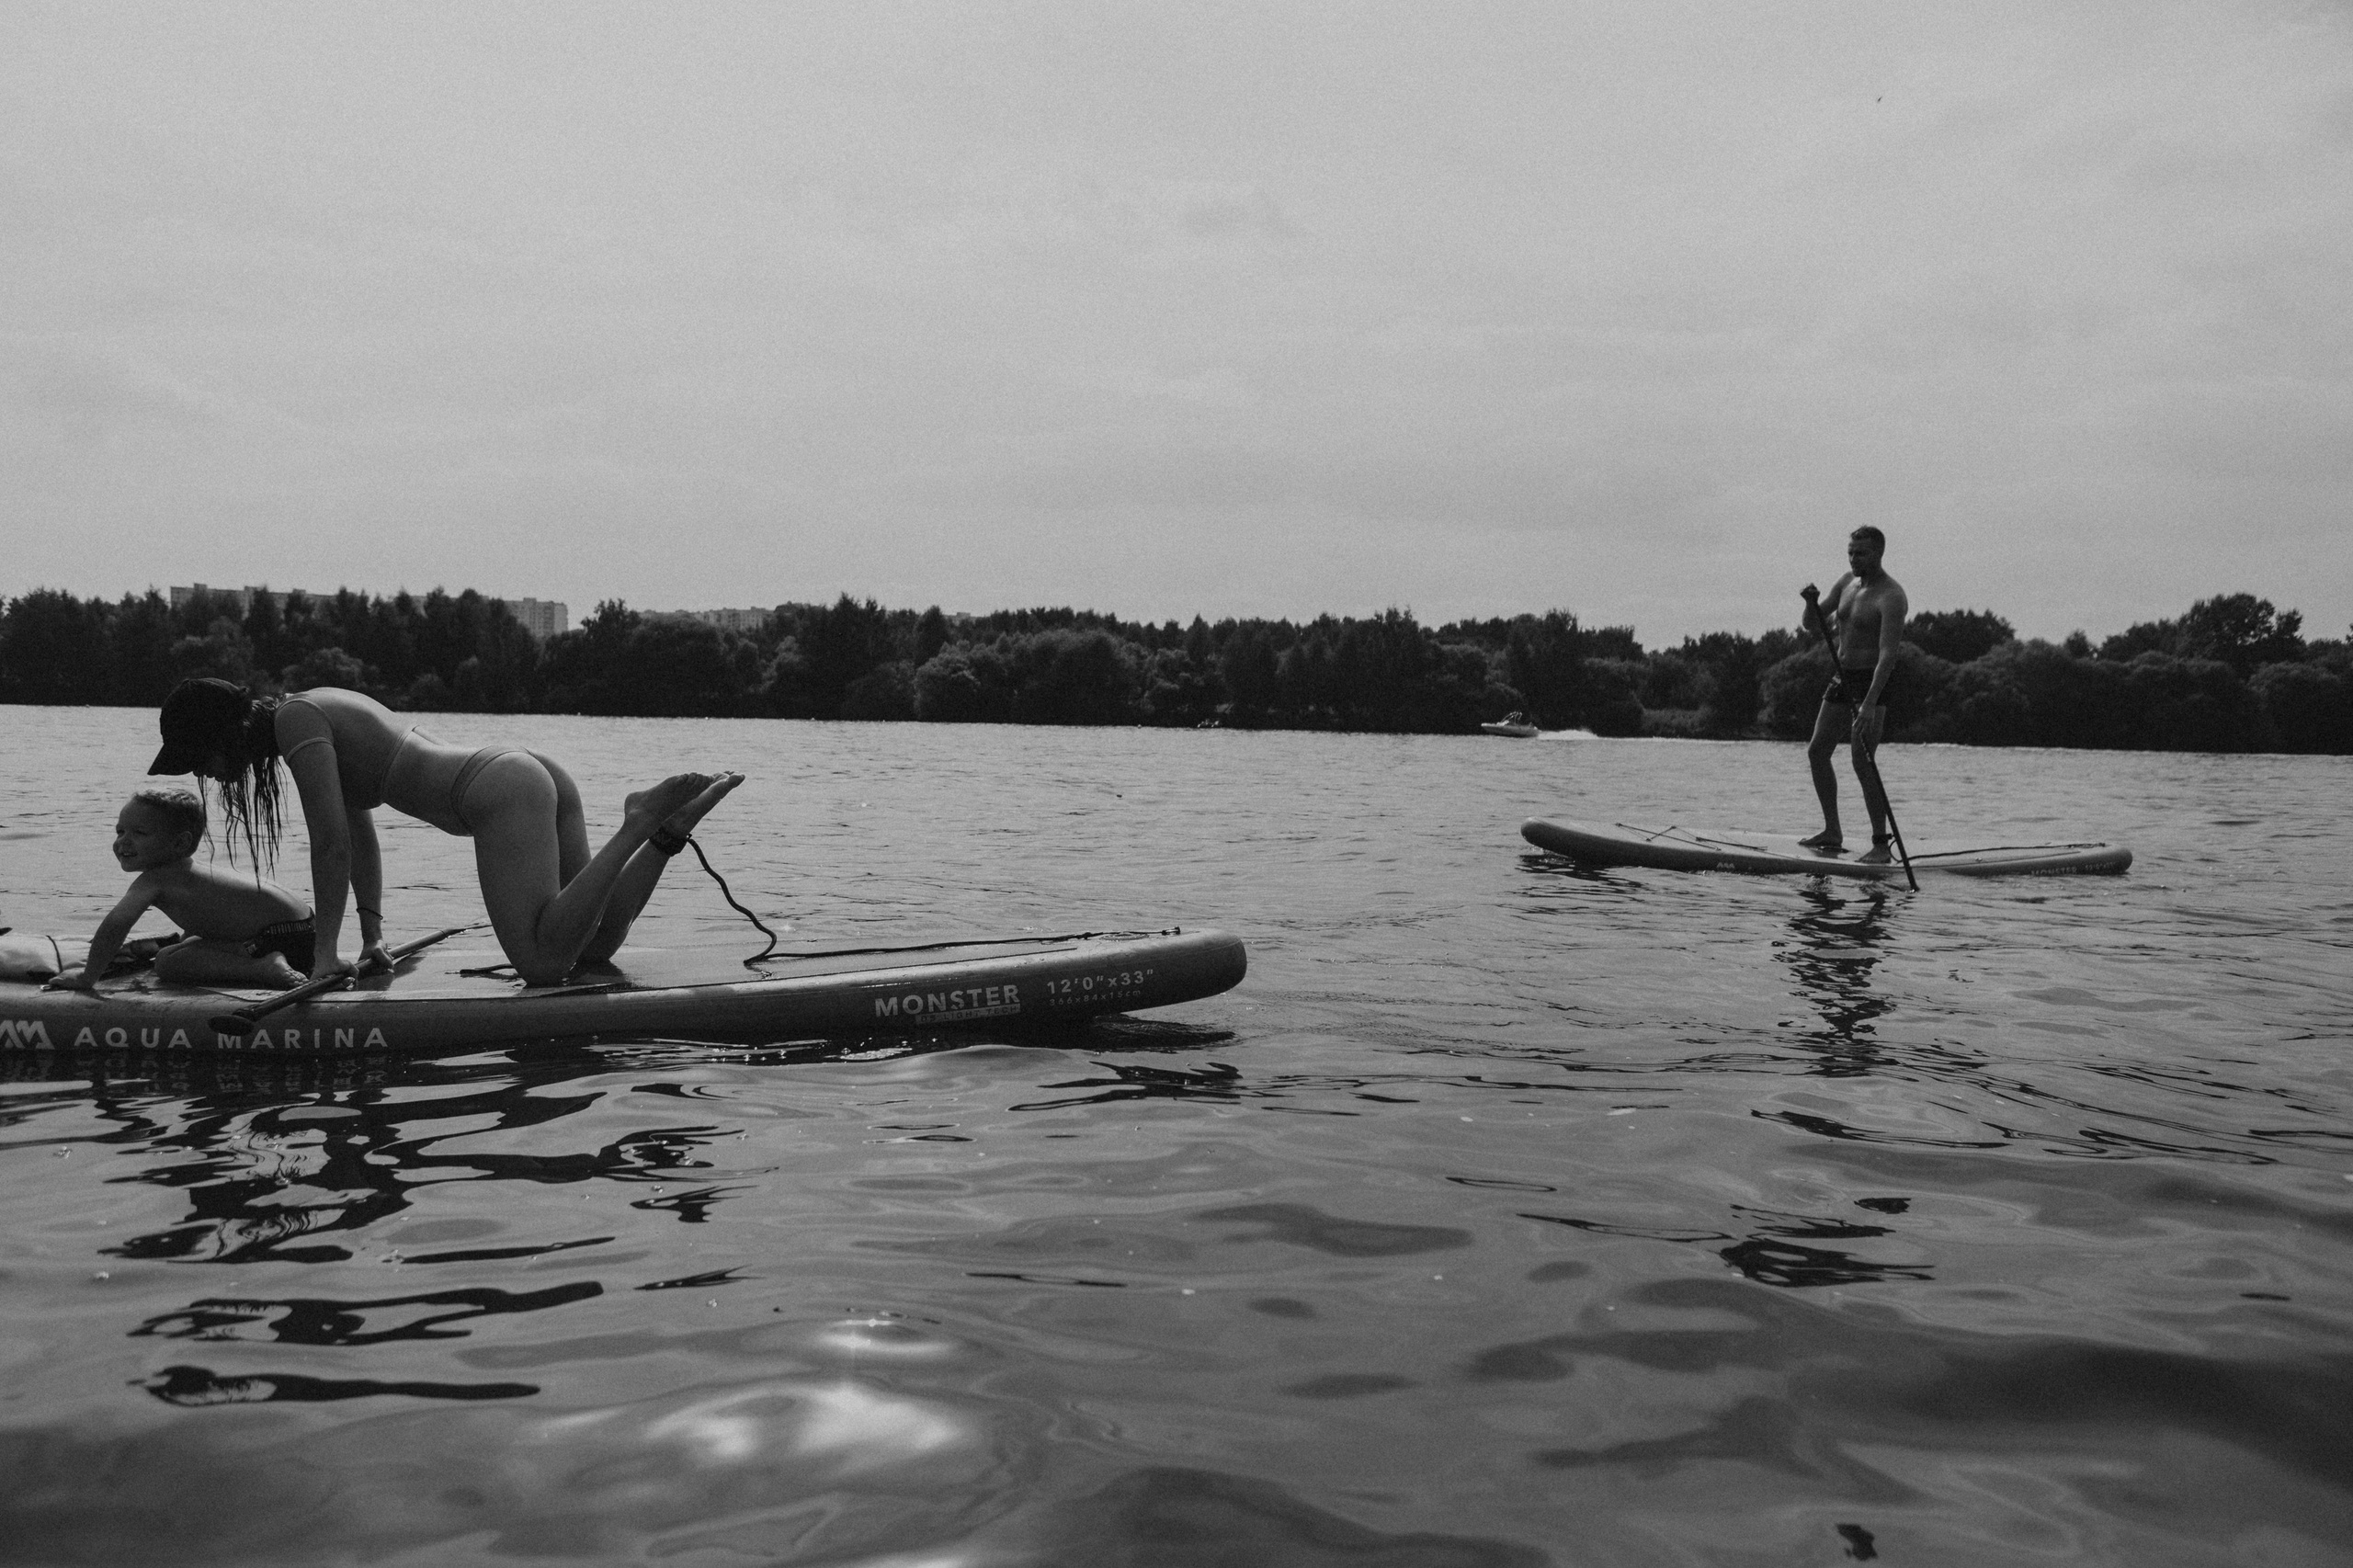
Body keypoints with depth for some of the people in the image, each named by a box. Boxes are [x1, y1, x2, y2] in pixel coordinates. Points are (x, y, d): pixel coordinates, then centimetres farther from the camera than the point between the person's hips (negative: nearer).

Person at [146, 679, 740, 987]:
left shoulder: (294, 720, -4)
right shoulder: (320, 705, 24)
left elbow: (332, 841, -9)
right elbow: (360, 833, 27)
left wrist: (327, 951, -4)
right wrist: (373, 935, 24)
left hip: (501, 792, -9)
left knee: (544, 965, -20)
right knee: (592, 950, 8)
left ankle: (640, 824, -19)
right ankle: (667, 826, 0)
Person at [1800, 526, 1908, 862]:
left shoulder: (1891, 597, -18)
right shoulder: (1847, 582, 8)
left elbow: (1887, 654, -27)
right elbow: (1814, 621, 14)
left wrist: (1869, 704, -36)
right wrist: (1811, 601, -10)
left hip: (1872, 682, -9)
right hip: (1842, 679, 9)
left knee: (1862, 763, -15)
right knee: (1817, 752, 9)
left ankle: (1881, 844, -9)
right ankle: (1832, 833, 19)